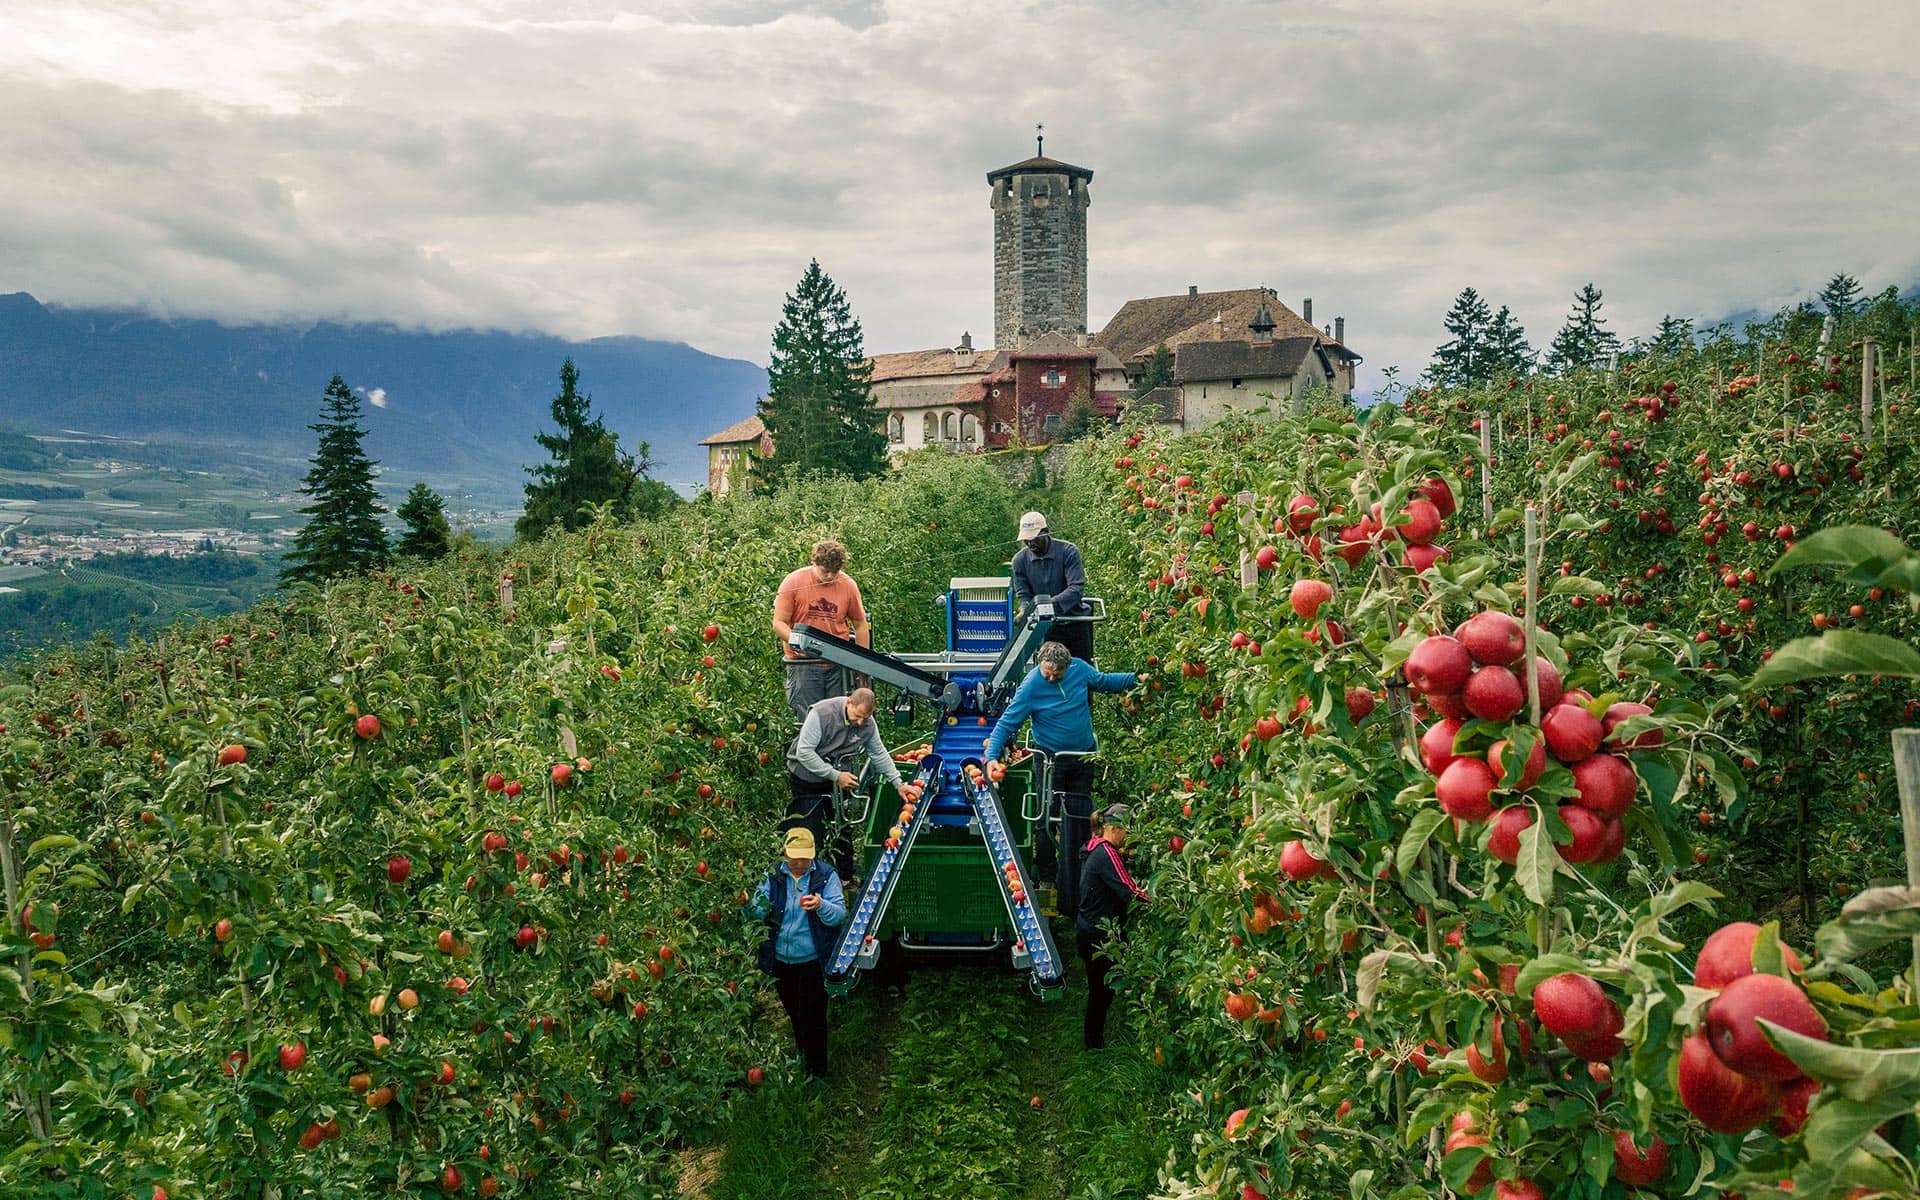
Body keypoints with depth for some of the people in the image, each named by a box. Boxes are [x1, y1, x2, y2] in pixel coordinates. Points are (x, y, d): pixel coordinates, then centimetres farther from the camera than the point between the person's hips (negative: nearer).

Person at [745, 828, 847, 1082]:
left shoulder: (826, 875, -10)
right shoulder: (773, 875, -4)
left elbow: (839, 914, -15)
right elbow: (755, 913, -7)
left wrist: (821, 905, -37)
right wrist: (759, 908, -32)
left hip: (812, 962, -3)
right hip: (780, 960, 3)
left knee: (812, 1019, 0)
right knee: (794, 1015, 21)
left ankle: (817, 1072, 16)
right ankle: (800, 1057, 43)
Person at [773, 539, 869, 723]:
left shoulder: (848, 585, 1)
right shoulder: (793, 582, -6)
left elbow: (860, 625, 10)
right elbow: (779, 623, -4)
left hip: (838, 665, 2)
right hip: (803, 663, -2)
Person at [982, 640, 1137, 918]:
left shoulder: (1080, 668, -9)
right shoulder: (1031, 686, -22)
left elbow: (1103, 680, 13)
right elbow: (1006, 723, -20)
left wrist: (1136, 678, 5)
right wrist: (992, 756, -32)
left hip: (1084, 757, 5)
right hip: (1051, 759, -4)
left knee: (1079, 822, 12)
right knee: (1046, 819, -3)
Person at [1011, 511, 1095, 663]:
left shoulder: (1068, 552, -14)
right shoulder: (1020, 560, -3)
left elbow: (1076, 588, -23)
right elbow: (1022, 594, -2)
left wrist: (1053, 602, -39)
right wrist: (1024, 610, -25)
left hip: (1075, 622, -2)